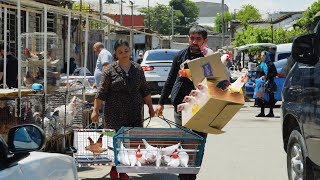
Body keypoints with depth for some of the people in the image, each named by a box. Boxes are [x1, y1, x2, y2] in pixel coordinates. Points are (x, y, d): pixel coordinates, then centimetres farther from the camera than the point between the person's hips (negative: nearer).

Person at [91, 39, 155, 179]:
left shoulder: (137, 69, 10)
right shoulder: (110, 70, -1)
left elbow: (145, 91, 17)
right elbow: (102, 92, -1)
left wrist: (150, 107, 16)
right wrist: (95, 110, -5)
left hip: (134, 114, 3)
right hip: (115, 114, -3)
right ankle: (114, 168, 14)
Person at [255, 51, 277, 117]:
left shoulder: (270, 64, -6)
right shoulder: (261, 64, 17)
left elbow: (274, 73, -13)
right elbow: (257, 74, 22)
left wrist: (266, 76, -19)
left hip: (268, 84, -7)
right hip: (261, 84, 7)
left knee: (270, 99, -2)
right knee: (261, 98, 7)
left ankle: (271, 112, 3)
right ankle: (262, 112, 12)